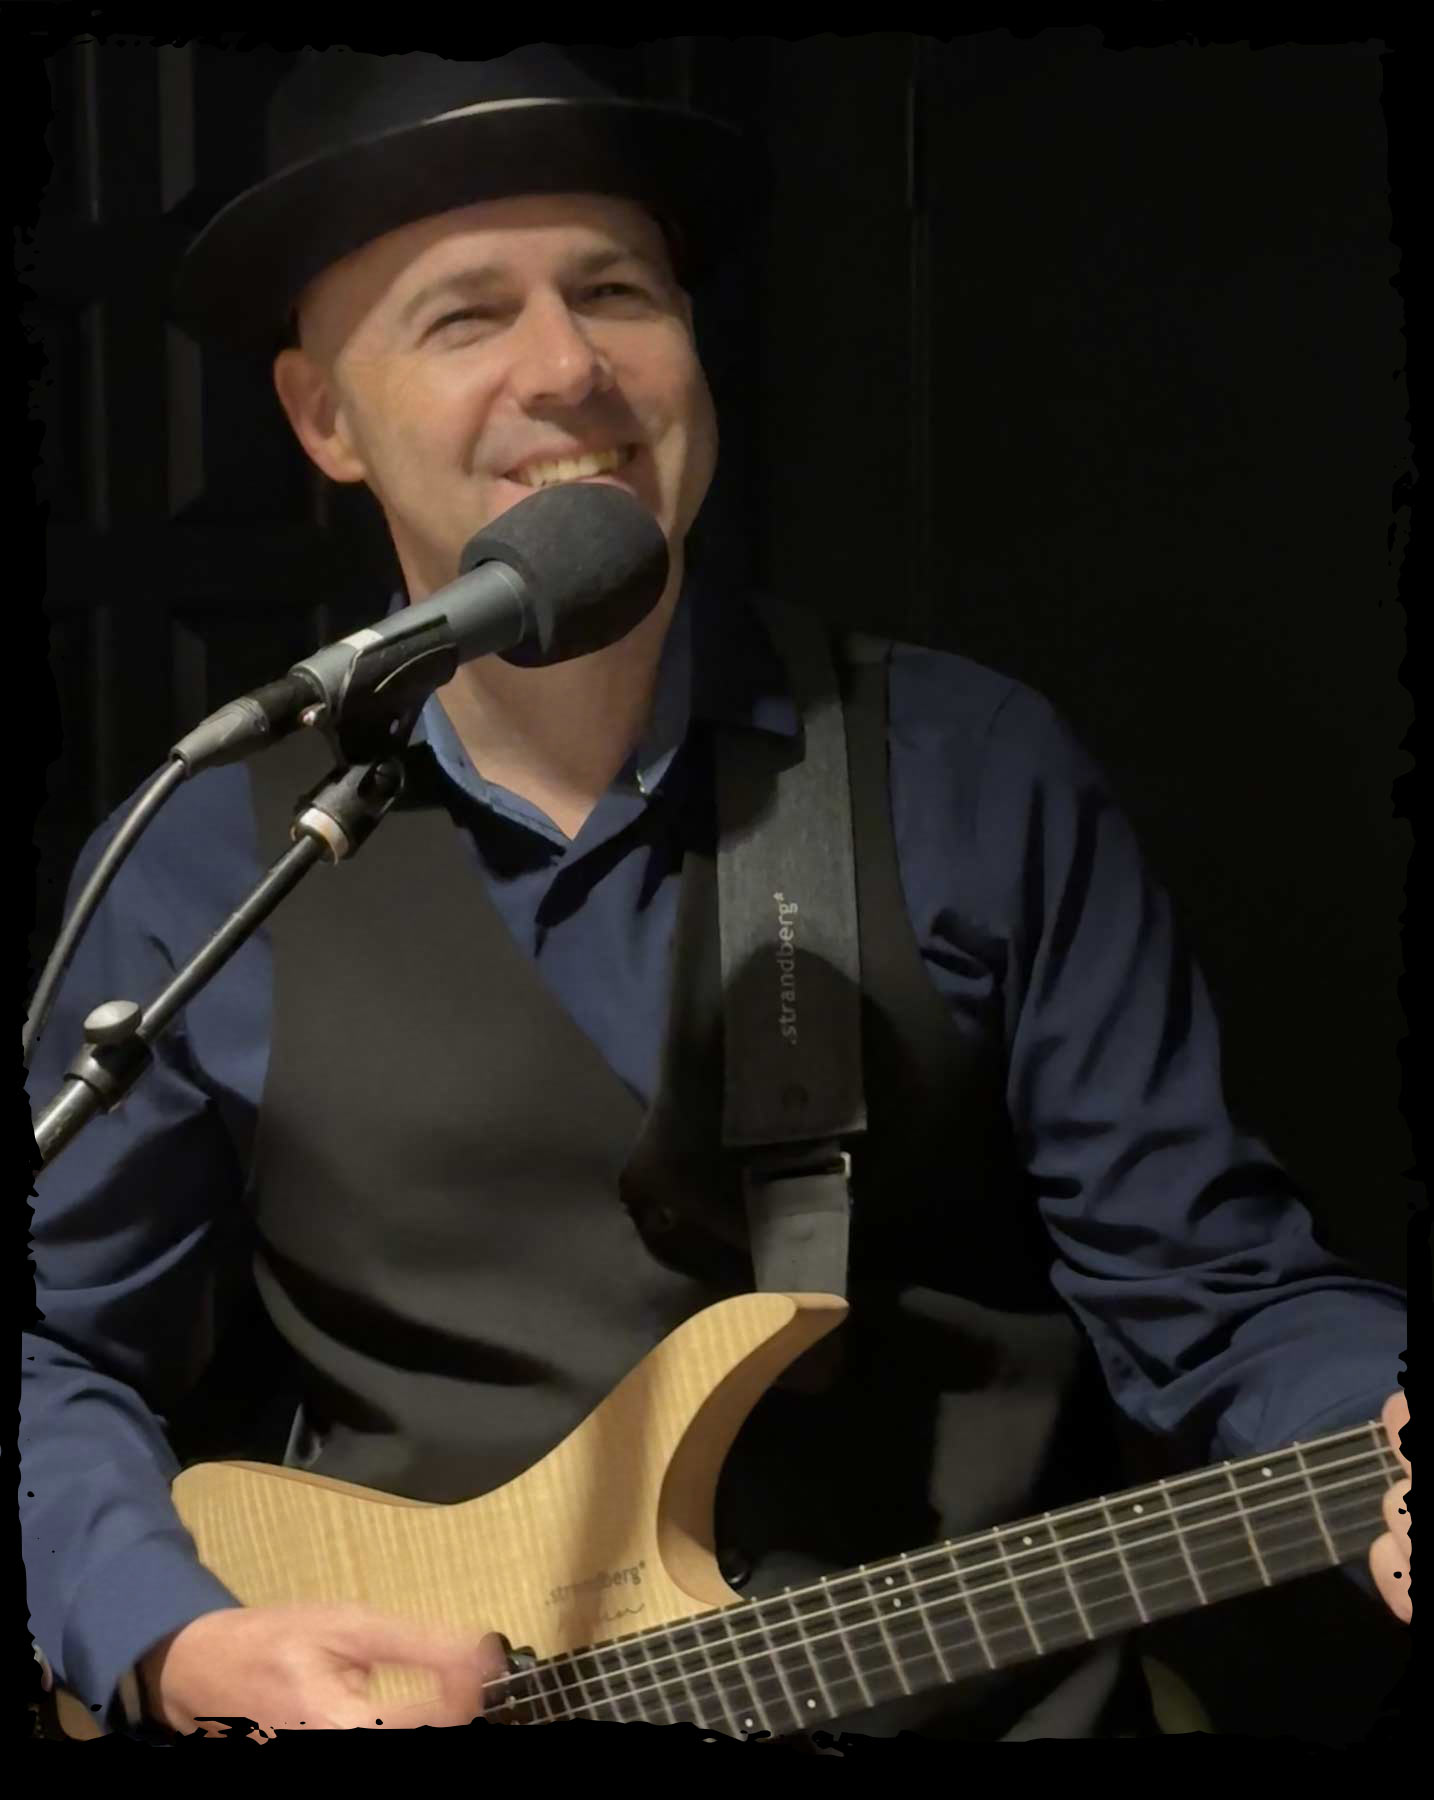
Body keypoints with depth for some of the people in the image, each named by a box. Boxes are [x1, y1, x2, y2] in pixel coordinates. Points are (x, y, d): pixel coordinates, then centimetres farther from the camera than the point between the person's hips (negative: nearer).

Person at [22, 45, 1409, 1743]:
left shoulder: (978, 778, 1)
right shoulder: (200, 877, 2)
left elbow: (1207, 1288, 2)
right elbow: (58, 1353, 10)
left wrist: (1385, 1460, -18)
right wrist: (186, 1653, -8)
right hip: (388, 1684, 0)